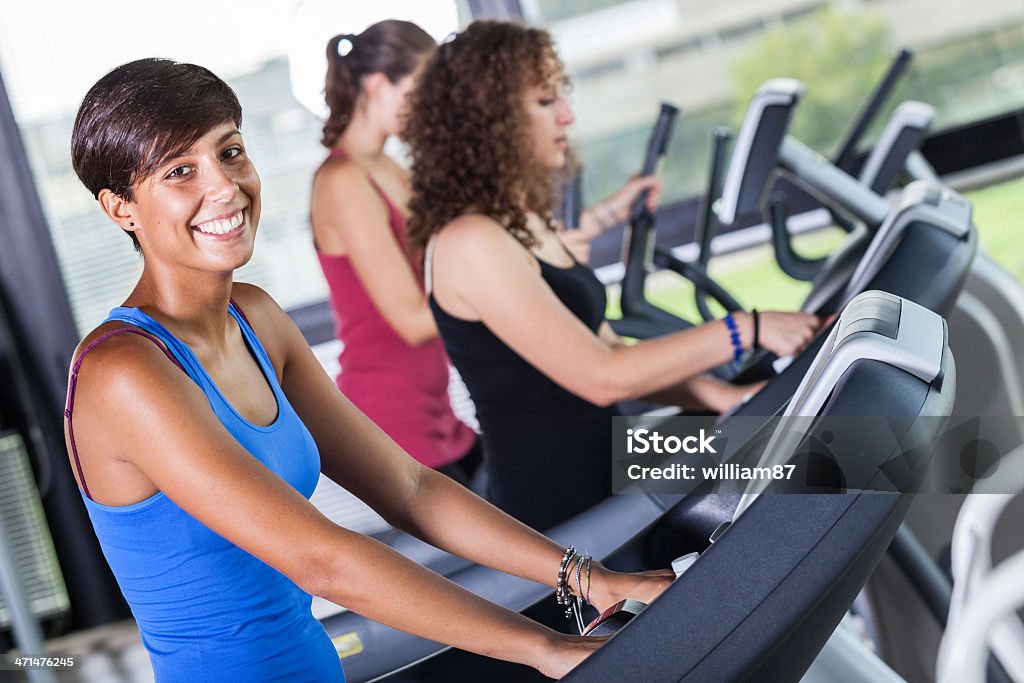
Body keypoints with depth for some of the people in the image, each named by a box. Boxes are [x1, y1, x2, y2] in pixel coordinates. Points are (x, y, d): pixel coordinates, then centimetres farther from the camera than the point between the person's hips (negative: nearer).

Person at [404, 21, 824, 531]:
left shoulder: (526, 222, 13)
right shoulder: (468, 244, -17)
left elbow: (606, 350, 13)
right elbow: (602, 378, -21)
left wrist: (730, 399, 3)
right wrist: (746, 331, -16)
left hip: (603, 482, 9)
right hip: (555, 516, -9)